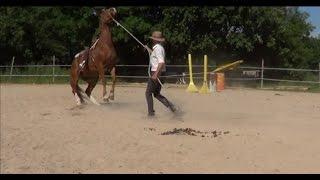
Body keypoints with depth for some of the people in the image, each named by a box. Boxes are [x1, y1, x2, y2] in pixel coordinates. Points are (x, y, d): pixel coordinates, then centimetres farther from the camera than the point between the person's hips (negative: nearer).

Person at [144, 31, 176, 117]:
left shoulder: (157, 48, -16)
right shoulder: (160, 48, 14)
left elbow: (161, 62, -28)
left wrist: (155, 74, -32)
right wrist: (148, 49, 41)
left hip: (156, 73, -10)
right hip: (160, 73, 10)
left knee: (148, 93, 2)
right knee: (156, 94, 15)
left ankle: (151, 112, 4)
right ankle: (169, 104, -3)